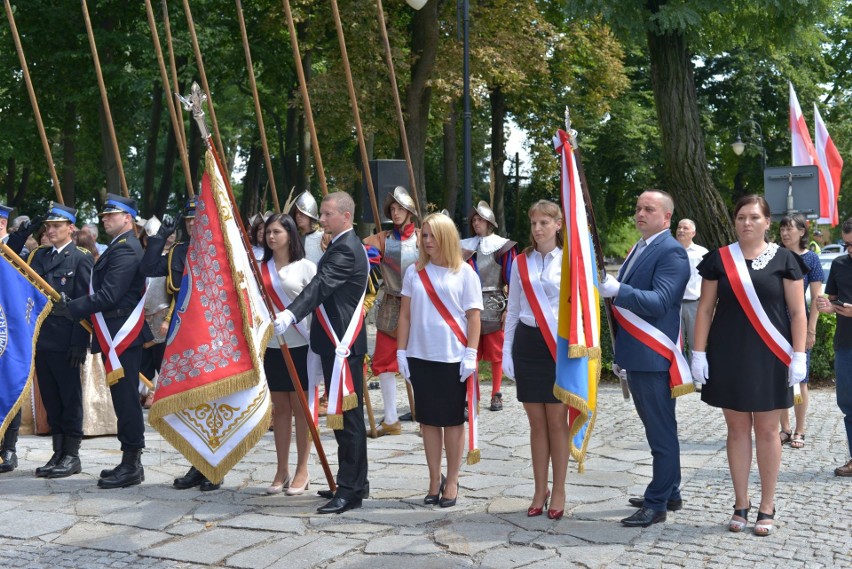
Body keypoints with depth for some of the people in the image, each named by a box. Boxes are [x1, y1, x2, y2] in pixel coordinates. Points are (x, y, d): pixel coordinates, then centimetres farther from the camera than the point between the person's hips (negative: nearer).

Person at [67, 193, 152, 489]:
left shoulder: (125, 249, -14)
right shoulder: (119, 247, 19)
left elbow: (109, 295, -22)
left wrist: (72, 307, -15)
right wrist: (78, 307, 9)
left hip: (122, 336, -11)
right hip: (116, 335, 11)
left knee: (126, 398, -7)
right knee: (123, 398, 13)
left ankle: (131, 465, -3)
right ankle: (130, 461, 19)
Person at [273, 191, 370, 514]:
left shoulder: (345, 249, -15)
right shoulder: (345, 245, 19)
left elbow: (321, 285, -31)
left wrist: (290, 315, -43)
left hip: (342, 344, -11)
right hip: (338, 342, 11)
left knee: (347, 417, -8)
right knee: (347, 416, 15)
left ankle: (350, 491, -5)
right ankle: (355, 484, 23)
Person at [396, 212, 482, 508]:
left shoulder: (464, 272, -1)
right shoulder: (414, 272, 8)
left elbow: (473, 316, -2)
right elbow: (405, 314, 9)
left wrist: (471, 354, -8)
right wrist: (401, 351, 4)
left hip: (453, 358, -3)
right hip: (420, 356, 3)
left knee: (453, 420, 5)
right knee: (428, 420, 8)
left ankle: (452, 481, 14)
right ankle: (434, 479, 18)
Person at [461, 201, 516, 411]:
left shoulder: (502, 247, -2)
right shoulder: (466, 246, 9)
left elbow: (512, 279, -4)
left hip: (494, 304, -3)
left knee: (496, 352, 3)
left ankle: (496, 395, 12)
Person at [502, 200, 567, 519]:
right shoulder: (521, 263, 9)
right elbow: (512, 310, 13)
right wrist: (507, 350, 9)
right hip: (527, 343, 3)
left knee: (557, 421, 1)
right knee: (536, 422, 7)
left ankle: (558, 493, 12)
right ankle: (540, 492, 16)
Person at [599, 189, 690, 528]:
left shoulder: (671, 252, -12)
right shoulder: (639, 249, 17)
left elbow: (659, 301, -23)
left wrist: (616, 290, -33)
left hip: (654, 358, -10)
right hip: (635, 355, 10)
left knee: (661, 431, -2)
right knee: (657, 428, 17)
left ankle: (657, 504, 3)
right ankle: (670, 493, 28)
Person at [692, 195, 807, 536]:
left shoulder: (783, 259, 0)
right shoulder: (719, 260, 4)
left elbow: (797, 311, 0)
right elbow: (705, 309, 5)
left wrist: (799, 356, -7)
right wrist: (699, 353, -1)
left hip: (768, 358, -1)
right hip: (728, 357, 2)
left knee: (766, 430, 4)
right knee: (737, 428, 7)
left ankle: (767, 508, 14)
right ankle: (741, 505, 17)